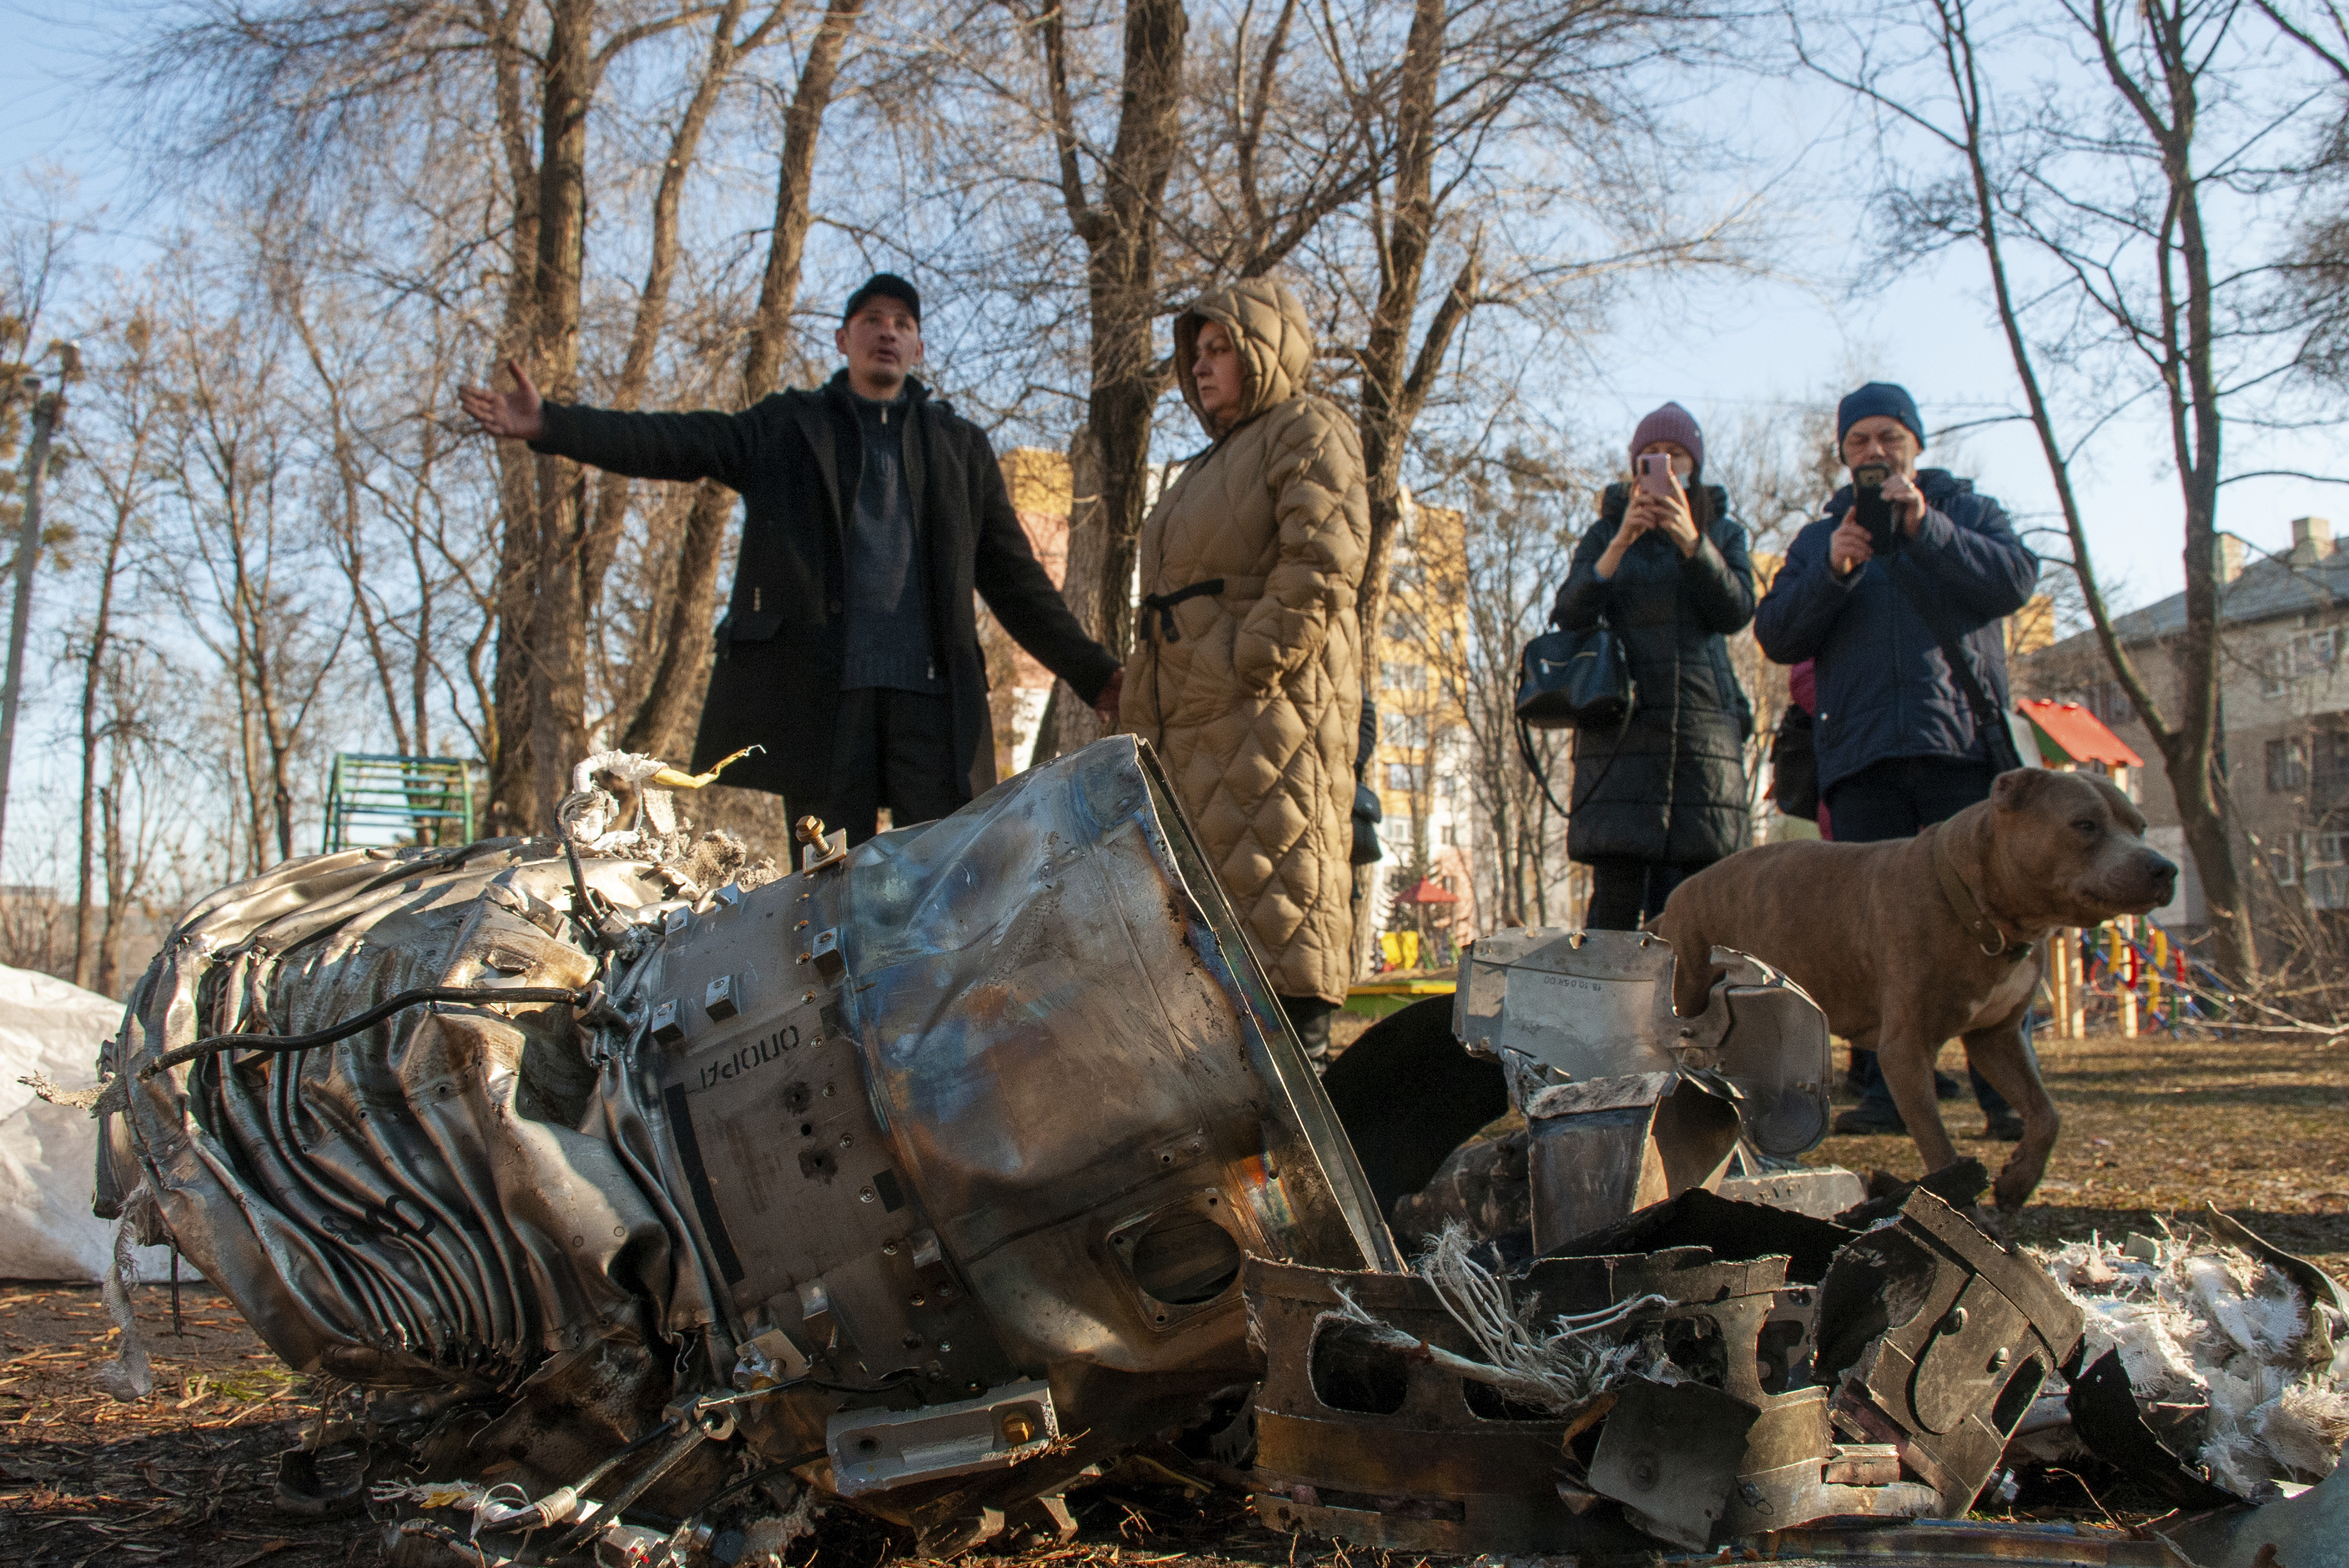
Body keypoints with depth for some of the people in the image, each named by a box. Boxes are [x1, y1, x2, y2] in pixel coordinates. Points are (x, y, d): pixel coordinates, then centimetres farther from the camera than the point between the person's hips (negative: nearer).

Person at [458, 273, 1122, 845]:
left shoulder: (962, 446, 20)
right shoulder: (786, 428, 17)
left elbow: (1015, 579, 19)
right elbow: (671, 444, 4)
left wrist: (1094, 675, 11)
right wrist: (547, 425, -11)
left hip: (932, 690, 1)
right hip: (818, 689, -1)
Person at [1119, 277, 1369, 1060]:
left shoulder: (1308, 431, 1)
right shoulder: (1214, 460, 30)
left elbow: (1322, 564, -14)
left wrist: (1249, 664, -21)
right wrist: (1142, 706, 19)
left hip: (1272, 699, -9)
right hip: (1193, 715, 10)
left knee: (1277, 878, -12)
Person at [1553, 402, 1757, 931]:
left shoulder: (1723, 530, 16)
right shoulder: (1607, 531, 14)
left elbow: (1737, 612, -2)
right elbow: (1569, 615, -1)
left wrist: (1691, 541, -16)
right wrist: (1620, 542, -14)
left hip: (1702, 723, 1)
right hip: (1621, 725, -1)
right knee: (1616, 899, -9)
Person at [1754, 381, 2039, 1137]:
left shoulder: (1968, 509, 19)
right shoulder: (1819, 537, 22)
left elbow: (2016, 580, -2)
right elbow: (1776, 636, 7)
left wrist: (1925, 528, -12)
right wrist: (1832, 571, -9)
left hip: (1963, 744, -1)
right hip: (1862, 756, 2)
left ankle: (2005, 1090, -5)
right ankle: (1888, 1093, -1)